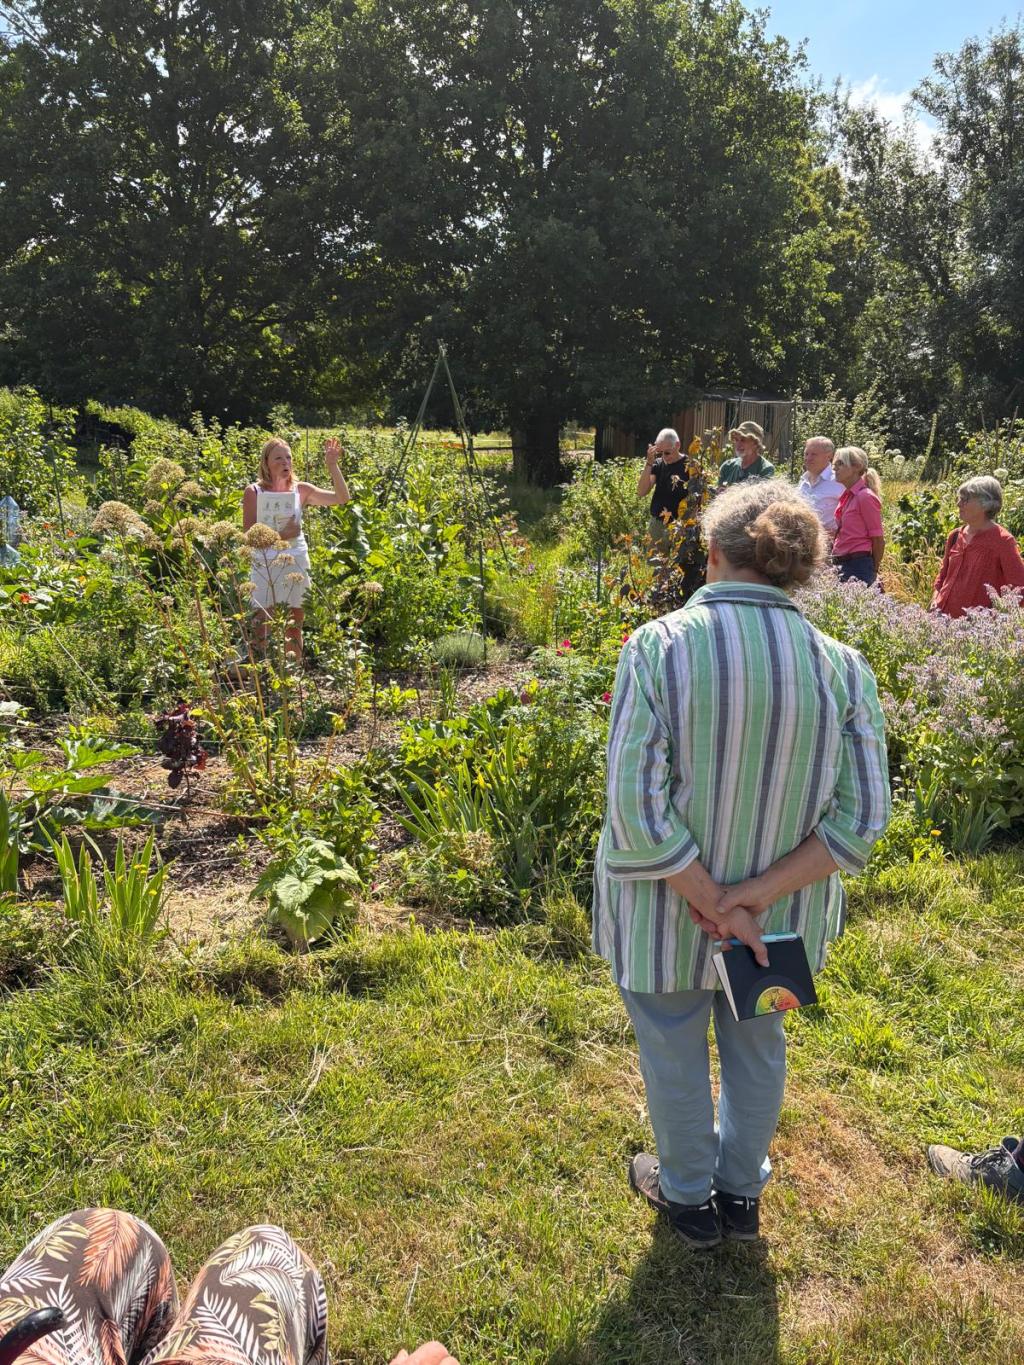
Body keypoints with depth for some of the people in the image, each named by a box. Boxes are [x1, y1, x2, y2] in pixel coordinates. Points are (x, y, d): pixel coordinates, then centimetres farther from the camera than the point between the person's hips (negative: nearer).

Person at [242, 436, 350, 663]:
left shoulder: (300, 490, 3)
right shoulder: (254, 492, -3)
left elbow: (341, 498, -4)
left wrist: (333, 465, -11)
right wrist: (281, 535, -18)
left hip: (297, 566, 2)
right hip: (266, 567, -2)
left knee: (294, 631, 11)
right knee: (260, 631, 2)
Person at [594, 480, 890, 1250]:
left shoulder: (659, 647, -23)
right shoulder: (840, 666, -14)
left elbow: (637, 807, -26)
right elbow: (861, 819, -14)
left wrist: (710, 903, -16)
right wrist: (757, 895, -15)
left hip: (666, 911, -2)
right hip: (778, 917, 3)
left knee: (675, 1055, 22)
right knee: (756, 1047, 27)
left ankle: (688, 1197, 46)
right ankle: (741, 1194, 50)